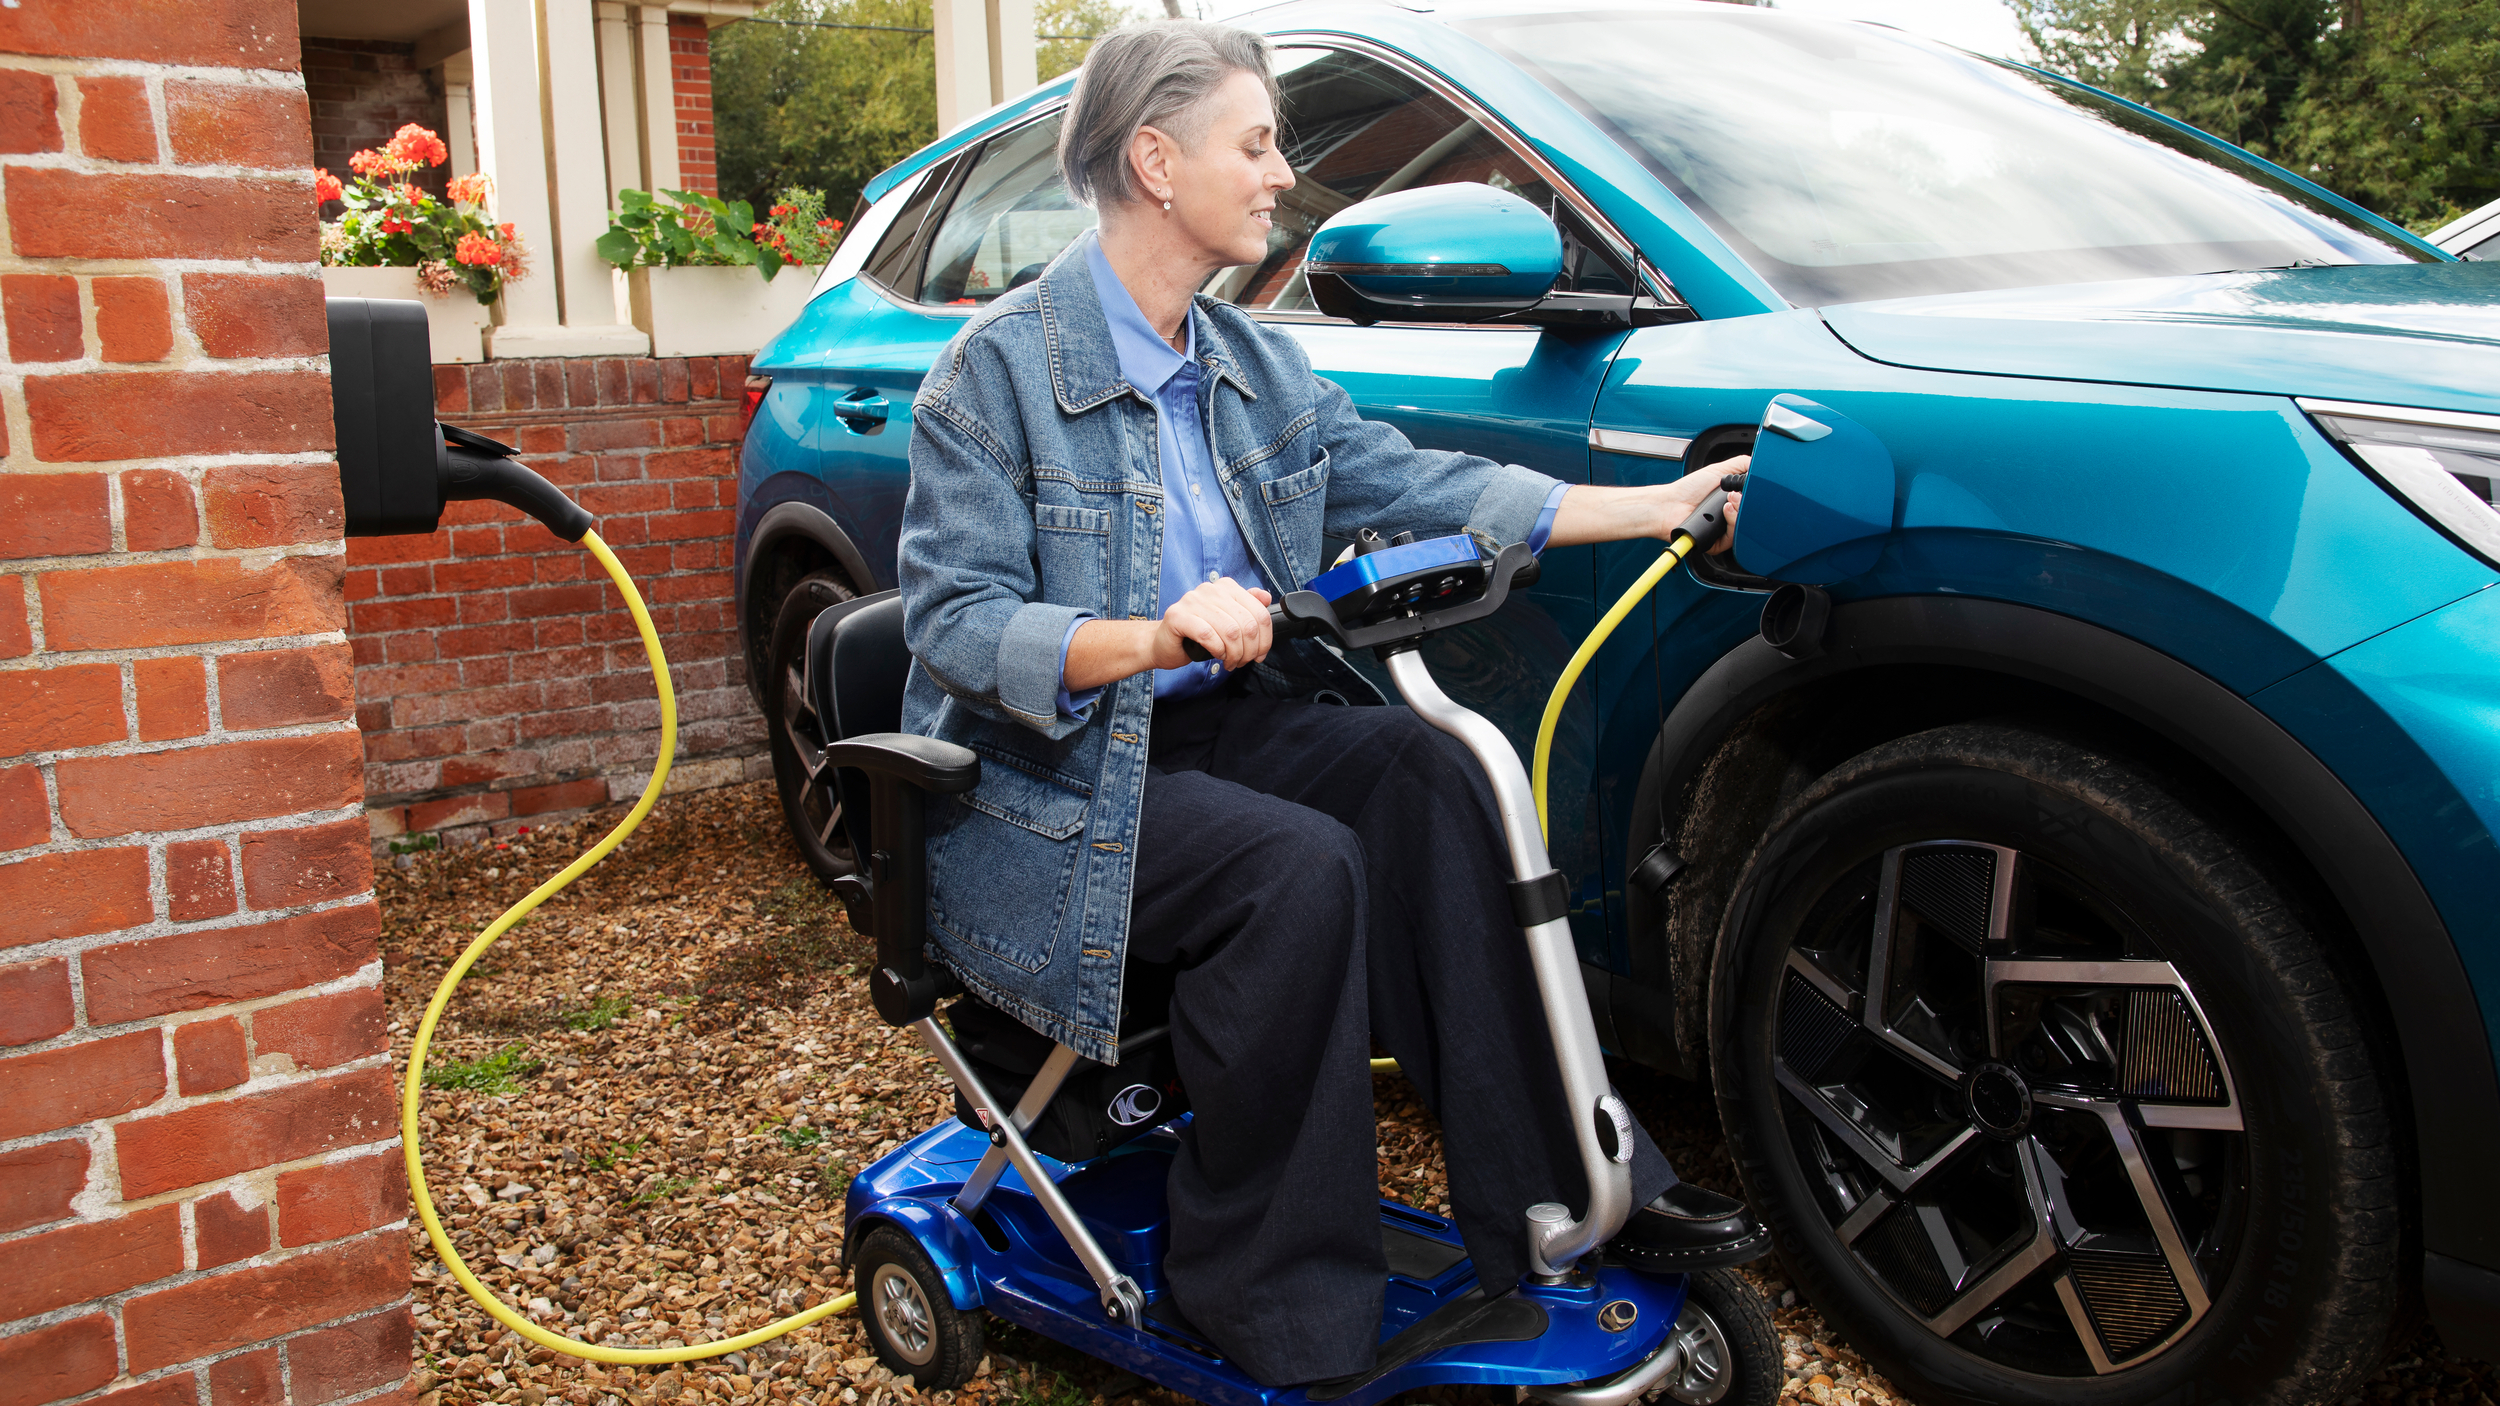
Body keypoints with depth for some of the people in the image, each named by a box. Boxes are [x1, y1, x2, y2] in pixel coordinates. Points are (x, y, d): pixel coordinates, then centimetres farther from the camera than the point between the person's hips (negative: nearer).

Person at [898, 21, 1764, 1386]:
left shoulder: (1248, 362, 11)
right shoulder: (1001, 367, -12)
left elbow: (1413, 480, 8)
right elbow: (955, 627, -18)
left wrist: (1655, 504, 3)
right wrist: (1158, 635, -33)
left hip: (1216, 725, 7)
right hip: (1043, 782, -6)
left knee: (1427, 775, -19)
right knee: (1296, 869, -30)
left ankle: (1559, 1188, -14)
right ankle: (1273, 1301, -14)